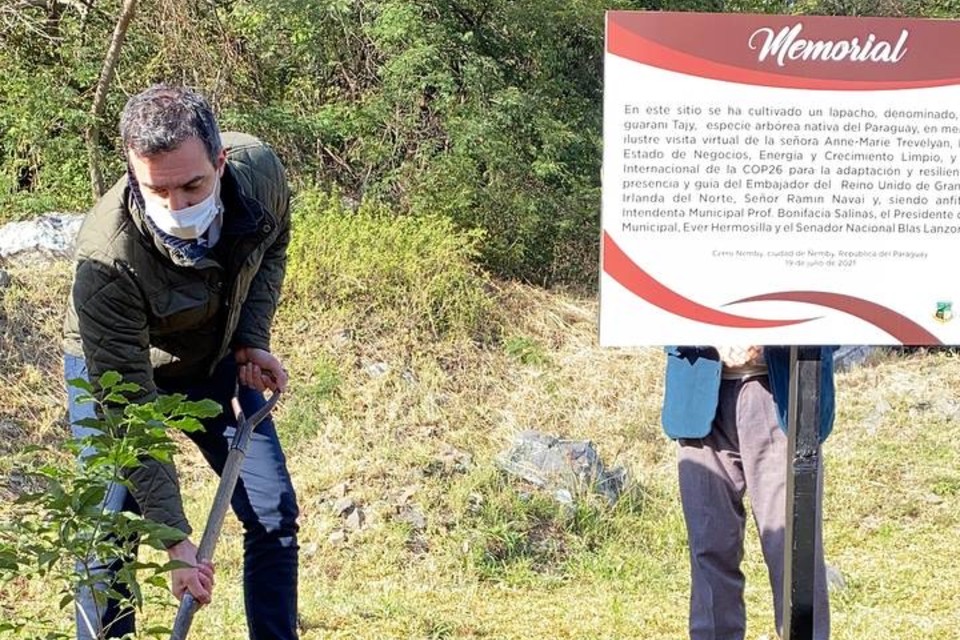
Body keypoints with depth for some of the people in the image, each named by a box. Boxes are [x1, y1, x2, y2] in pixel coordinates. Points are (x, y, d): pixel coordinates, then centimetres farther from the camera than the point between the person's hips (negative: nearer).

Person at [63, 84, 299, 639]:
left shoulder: (261, 172, -28)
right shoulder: (106, 259, -40)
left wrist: (253, 339, -11)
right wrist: (175, 537, -37)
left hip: (219, 362, 4)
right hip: (116, 372, -4)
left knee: (276, 515, 2)